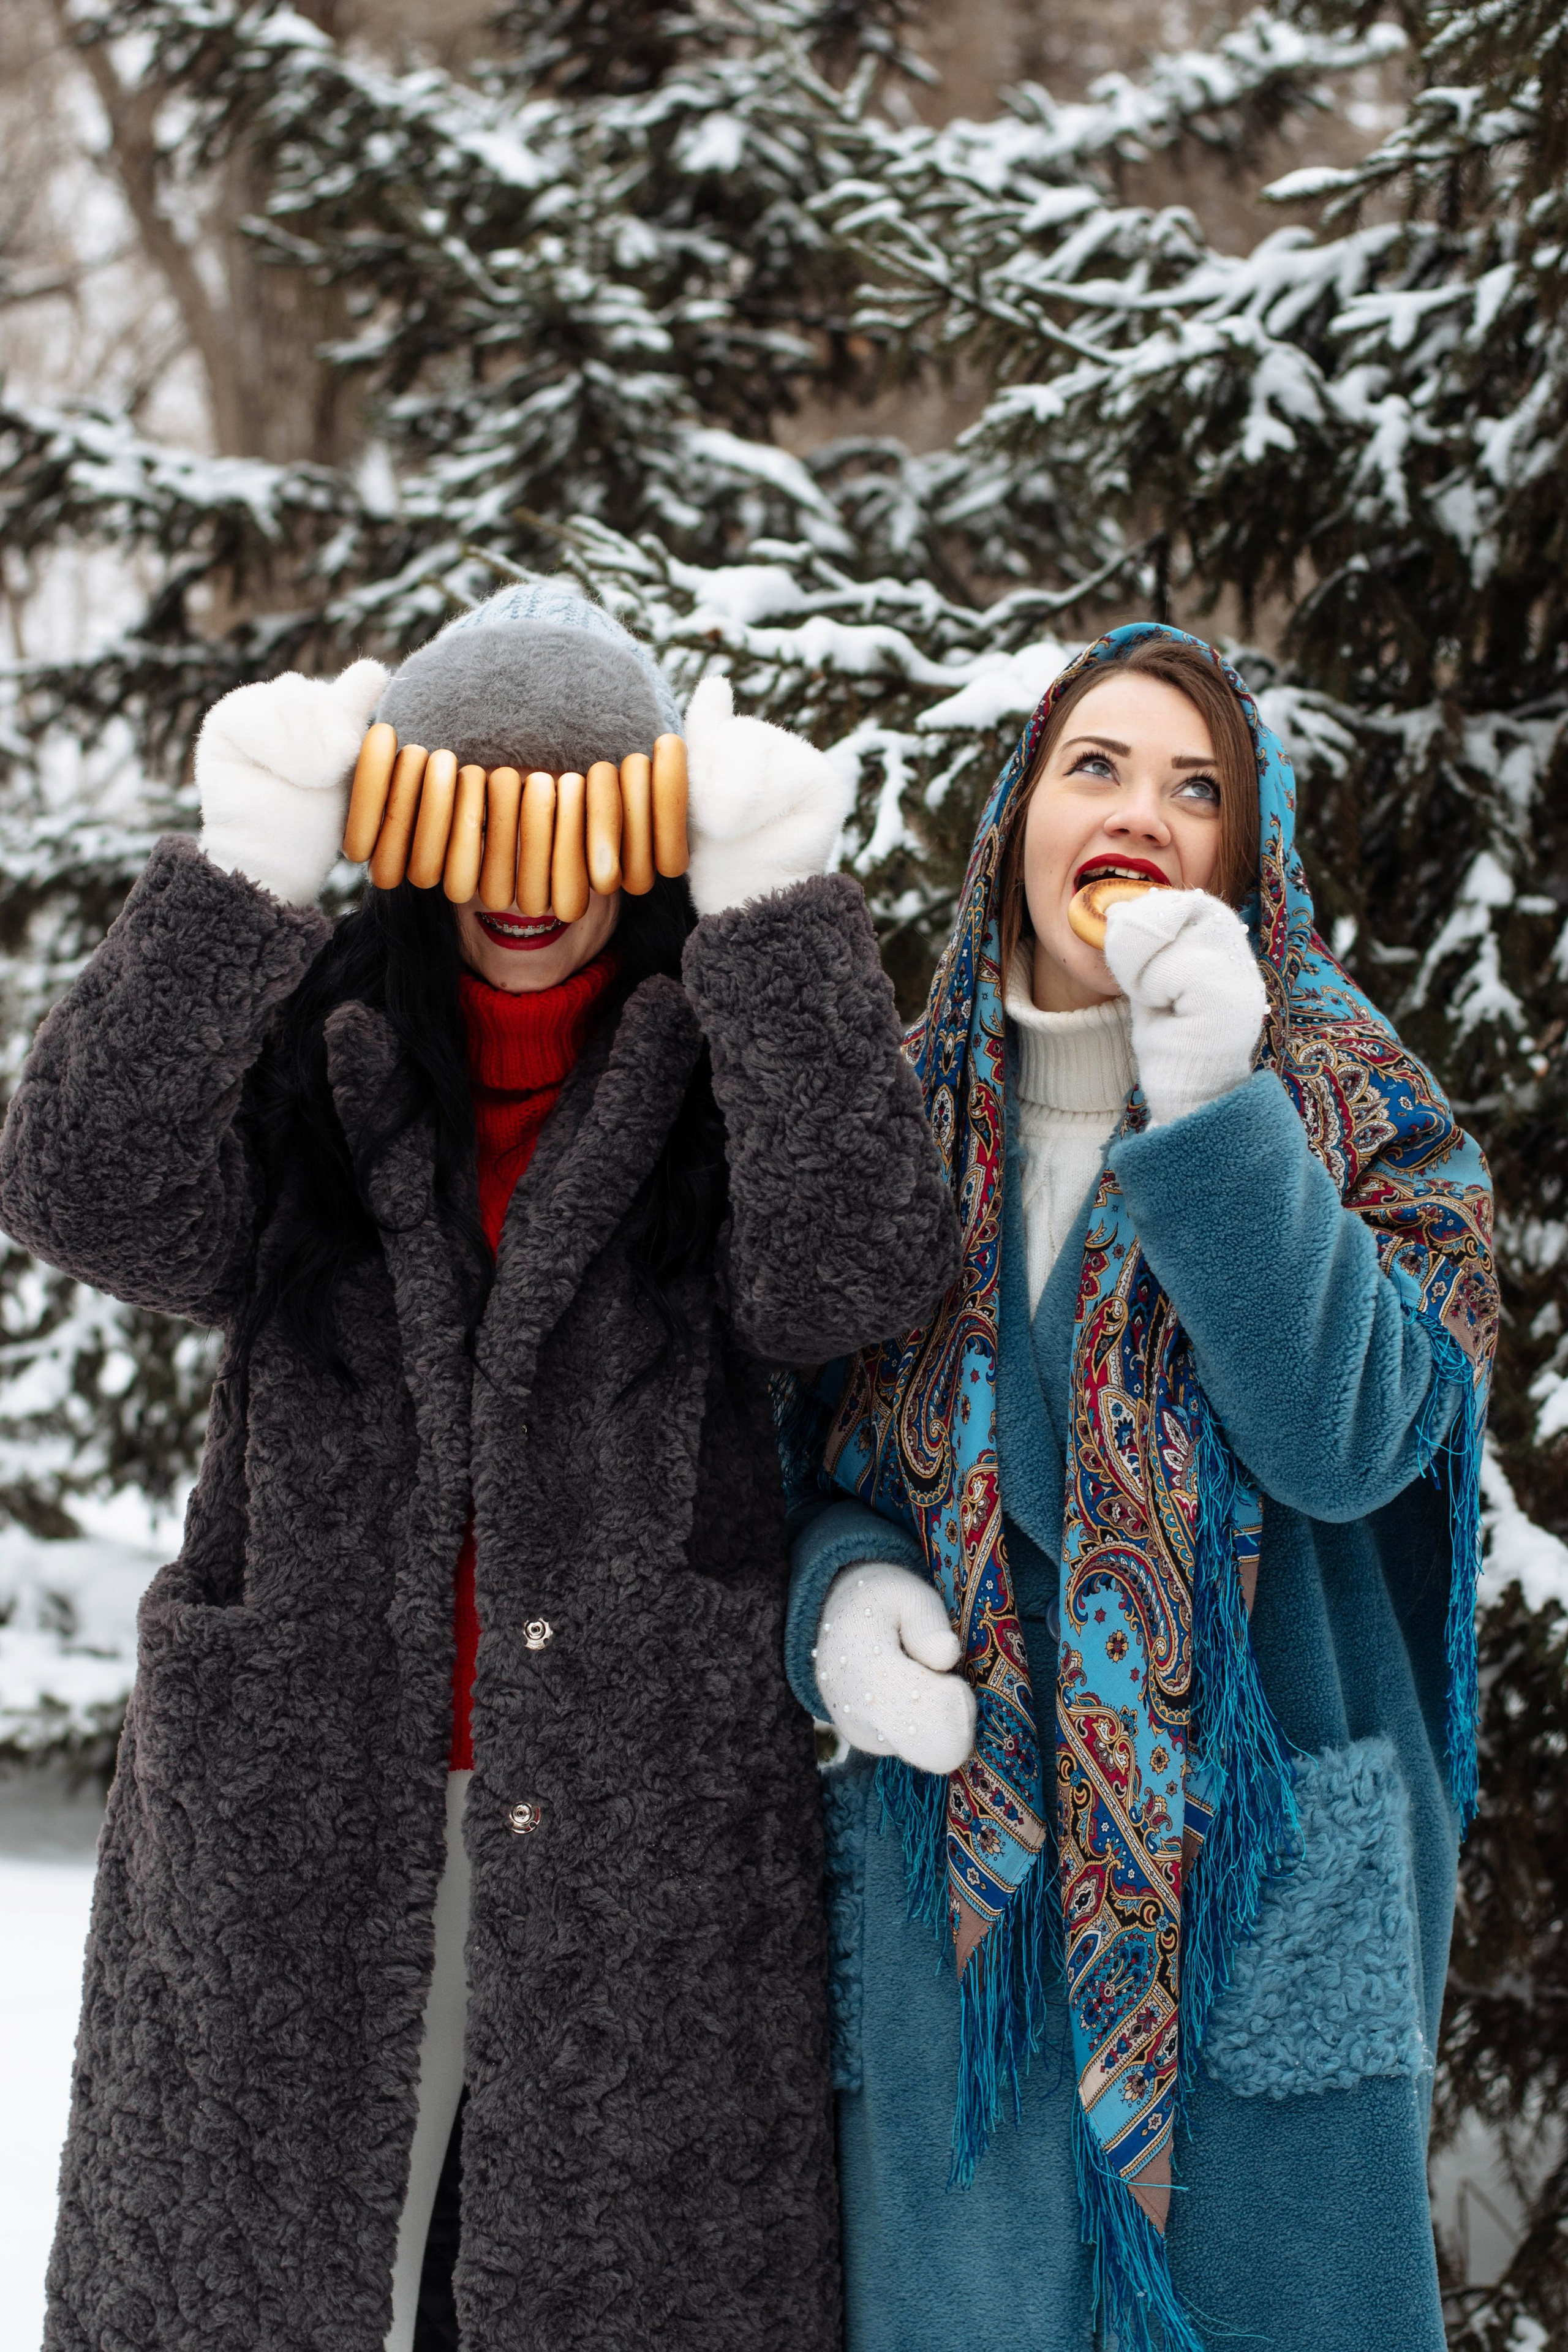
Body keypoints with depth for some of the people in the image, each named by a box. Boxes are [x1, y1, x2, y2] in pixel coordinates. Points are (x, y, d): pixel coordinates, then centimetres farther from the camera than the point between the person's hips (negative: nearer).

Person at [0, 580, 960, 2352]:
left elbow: (855, 1273, -15)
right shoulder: (305, 1051, 6)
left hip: (647, 1845, -1)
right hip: (291, 1832, 1)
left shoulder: (740, 1066, 5)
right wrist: (238, 879, -23)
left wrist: (777, 915, -22)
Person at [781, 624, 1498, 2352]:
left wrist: (1213, 1114, -23)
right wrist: (838, 1590, -10)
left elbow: (1342, 1434, -16)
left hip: (1264, 1881, -2)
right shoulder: (904, 1120, 6)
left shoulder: (1357, 1118, 0)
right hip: (956, 1860, 2)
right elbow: (808, 1451, 12)